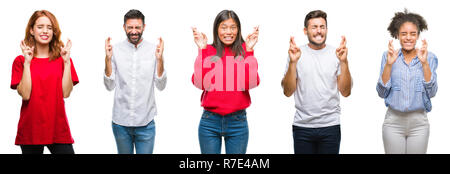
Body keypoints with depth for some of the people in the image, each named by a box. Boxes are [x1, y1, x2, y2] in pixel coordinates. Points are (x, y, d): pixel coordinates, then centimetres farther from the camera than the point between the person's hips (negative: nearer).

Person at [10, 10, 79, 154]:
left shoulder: (62, 59, 7)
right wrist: (27, 62, -13)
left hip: (58, 129, 1)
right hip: (30, 130, -1)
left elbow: (66, 93, -5)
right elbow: (25, 95, -10)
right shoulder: (20, 61, 3)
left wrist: (67, 61, -10)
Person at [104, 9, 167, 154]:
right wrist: (108, 59, -13)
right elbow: (110, 86, -2)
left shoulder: (153, 50, 0)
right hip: (120, 121, 1)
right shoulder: (116, 50, 0)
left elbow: (161, 86, -3)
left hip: (145, 122, -1)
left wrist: (160, 59, -16)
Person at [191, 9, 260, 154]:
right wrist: (202, 49, -11)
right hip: (210, 121, 0)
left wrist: (249, 50, -13)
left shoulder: (245, 51, 2)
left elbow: (251, 83, -13)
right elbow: (200, 83, -13)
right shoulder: (208, 51, 2)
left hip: (238, 122, 0)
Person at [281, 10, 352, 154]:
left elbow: (345, 92, -2)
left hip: (330, 126, 0)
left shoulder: (336, 53, 2)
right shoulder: (297, 54, 2)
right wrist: (292, 62, -14)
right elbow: (287, 92, -2)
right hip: (302, 126, 0)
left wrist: (343, 62, -12)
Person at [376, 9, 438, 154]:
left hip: (419, 122, 0)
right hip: (393, 121, 0)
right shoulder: (388, 56, 1)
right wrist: (389, 64, -14)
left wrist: (424, 63, -15)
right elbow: (382, 93, -4)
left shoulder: (429, 58, 2)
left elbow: (431, 92, -7)